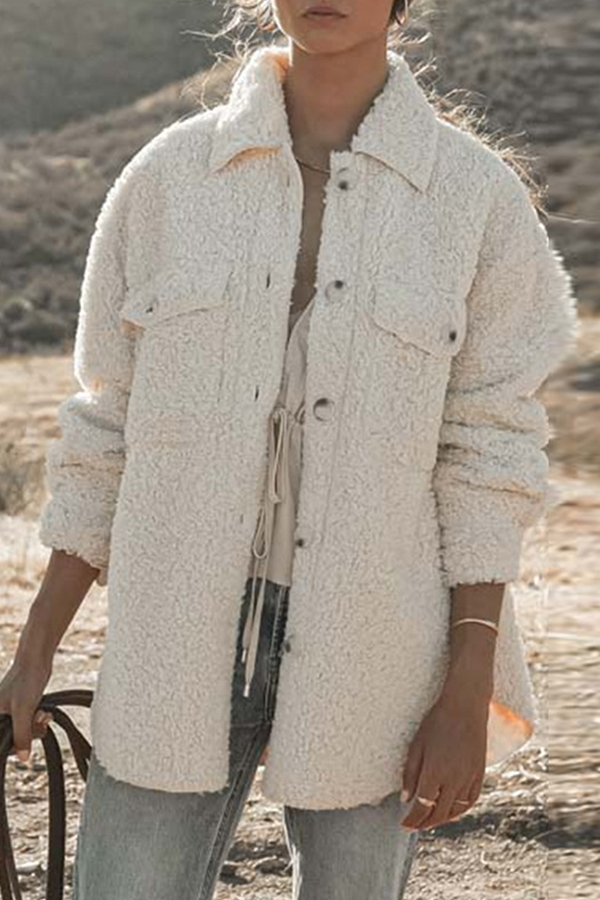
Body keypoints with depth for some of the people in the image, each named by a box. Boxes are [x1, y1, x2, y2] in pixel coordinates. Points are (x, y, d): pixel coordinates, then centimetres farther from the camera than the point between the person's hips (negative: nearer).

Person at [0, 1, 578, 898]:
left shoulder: (476, 195, -2)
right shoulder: (169, 175, 2)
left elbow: (487, 459, -2)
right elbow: (108, 429, 7)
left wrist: (468, 699, -6)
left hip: (371, 654, -1)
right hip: (181, 645, 1)